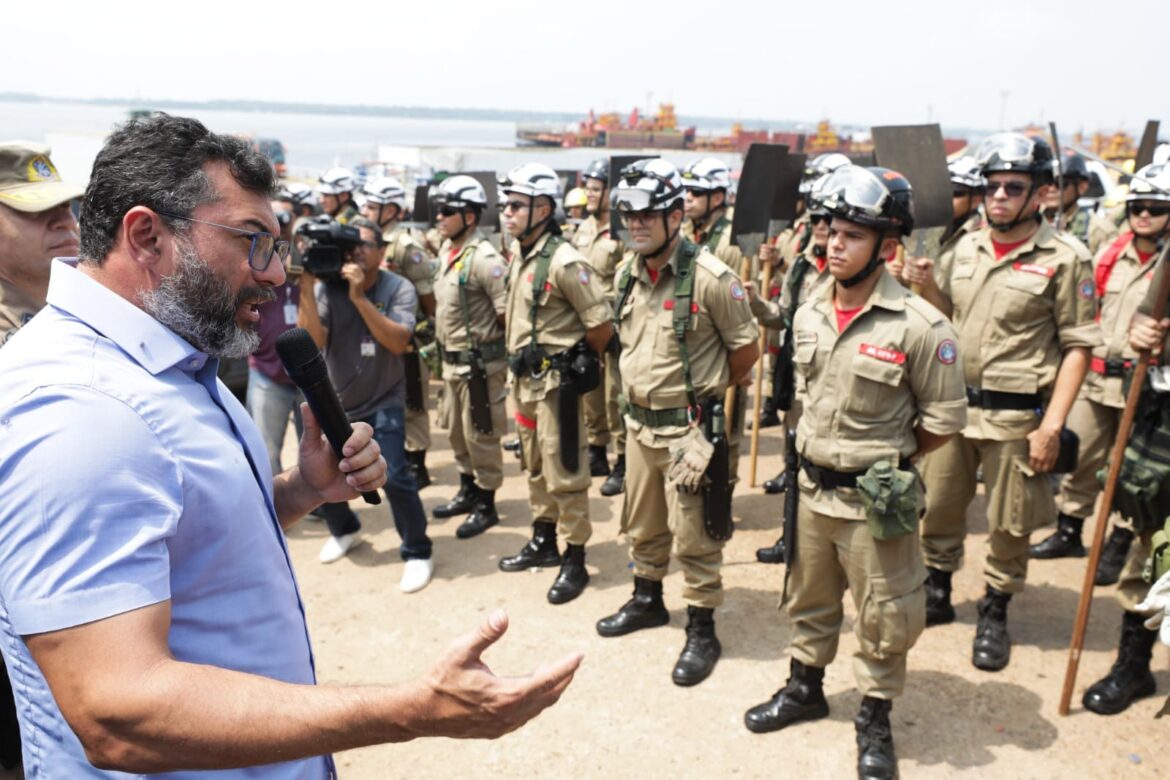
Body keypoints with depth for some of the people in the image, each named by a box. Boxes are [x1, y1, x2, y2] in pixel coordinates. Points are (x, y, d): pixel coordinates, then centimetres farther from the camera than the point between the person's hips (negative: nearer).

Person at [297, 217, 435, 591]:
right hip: (336, 402, 4)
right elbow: (312, 342, -20)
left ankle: (417, 552, 5)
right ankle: (345, 529, 41)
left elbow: (399, 342, -27)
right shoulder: (326, 287, -8)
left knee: (394, 477, -17)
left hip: (384, 402, -3)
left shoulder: (398, 288, -13)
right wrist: (306, 289, -28)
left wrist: (359, 296, -32)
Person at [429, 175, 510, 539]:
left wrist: (498, 346, -11)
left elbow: (508, 311, -20)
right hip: (451, 359, 9)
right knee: (457, 431, 20)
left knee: (480, 434, 3)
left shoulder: (484, 258, -20)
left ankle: (486, 505, 17)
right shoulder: (446, 250, 8)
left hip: (479, 362, -9)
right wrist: (443, 345, 15)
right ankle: (468, 491, 37)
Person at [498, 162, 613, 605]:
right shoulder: (519, 257, 8)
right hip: (525, 379, 9)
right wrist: (523, 361, 13)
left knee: (565, 473, 0)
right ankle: (543, 542, 35)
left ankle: (575, 562, 12)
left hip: (555, 382, -9)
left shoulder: (564, 261, -18)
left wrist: (575, 362, -3)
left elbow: (602, 326, -17)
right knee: (535, 467, 19)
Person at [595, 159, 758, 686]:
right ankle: (647, 600, 41)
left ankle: (702, 630, 18)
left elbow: (746, 349, -8)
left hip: (688, 427, -7)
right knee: (642, 523, 21)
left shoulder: (709, 277, -18)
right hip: (638, 421, 7)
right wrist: (643, 387, 12)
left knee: (692, 534, 2)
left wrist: (704, 389, 2)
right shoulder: (627, 275, 4)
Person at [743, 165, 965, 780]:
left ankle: (875, 721, 31)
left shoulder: (919, 326, -18)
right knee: (808, 598, 22)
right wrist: (821, 450, 9)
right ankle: (805, 688, 43)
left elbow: (945, 417, -10)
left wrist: (887, 460, -3)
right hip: (811, 487, 6)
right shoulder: (808, 314, 1)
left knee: (881, 618, 10)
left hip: (875, 499, -5)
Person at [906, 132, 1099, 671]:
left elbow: (1077, 347, -9)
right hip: (951, 403, 5)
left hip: (1016, 416, -4)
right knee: (938, 507, 15)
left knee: (1009, 525, 9)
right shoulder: (967, 248, 6)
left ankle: (995, 614, 28)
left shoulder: (1065, 258, -9)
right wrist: (927, 287, -3)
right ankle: (936, 595, 34)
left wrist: (1052, 425, -15)